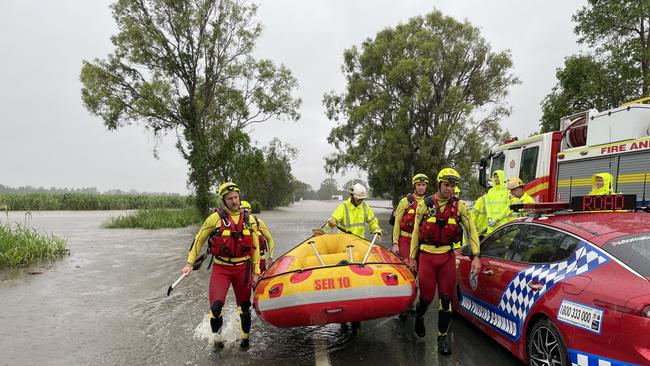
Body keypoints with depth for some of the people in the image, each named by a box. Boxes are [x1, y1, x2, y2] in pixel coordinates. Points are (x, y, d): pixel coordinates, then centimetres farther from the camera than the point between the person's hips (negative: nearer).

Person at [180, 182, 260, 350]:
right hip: (220, 268, -2)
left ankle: (245, 338, 33)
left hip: (242, 268, 2)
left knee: (244, 307, 11)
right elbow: (199, 239, 4)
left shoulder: (249, 219, 1)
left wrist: (255, 272, 9)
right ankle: (217, 339, 12)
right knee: (216, 306, -13)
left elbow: (255, 247, 9)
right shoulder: (216, 217, -7)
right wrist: (190, 263, 1)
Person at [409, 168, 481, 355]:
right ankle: (419, 317, 37)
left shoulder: (459, 206, -1)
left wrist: (476, 256, -8)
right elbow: (416, 232, 5)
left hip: (447, 257, 1)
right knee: (426, 296, 5)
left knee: (446, 298, 3)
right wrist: (413, 258, 6)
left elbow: (471, 230, 1)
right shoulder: (425, 205, -2)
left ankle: (442, 337, 17)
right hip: (426, 256, -1)